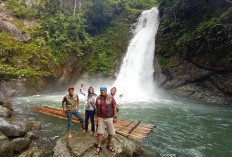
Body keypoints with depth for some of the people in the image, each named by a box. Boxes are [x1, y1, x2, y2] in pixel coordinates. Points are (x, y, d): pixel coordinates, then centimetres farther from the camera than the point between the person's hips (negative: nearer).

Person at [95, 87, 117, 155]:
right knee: (100, 132, 8)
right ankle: (99, 147, 23)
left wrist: (115, 117, -10)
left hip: (109, 118, -1)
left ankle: (108, 145, 30)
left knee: (111, 132, 7)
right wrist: (96, 117, 7)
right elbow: (96, 108, 7)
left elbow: (114, 107, -8)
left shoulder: (110, 97, -11)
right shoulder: (98, 98, -1)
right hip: (101, 118, 2)